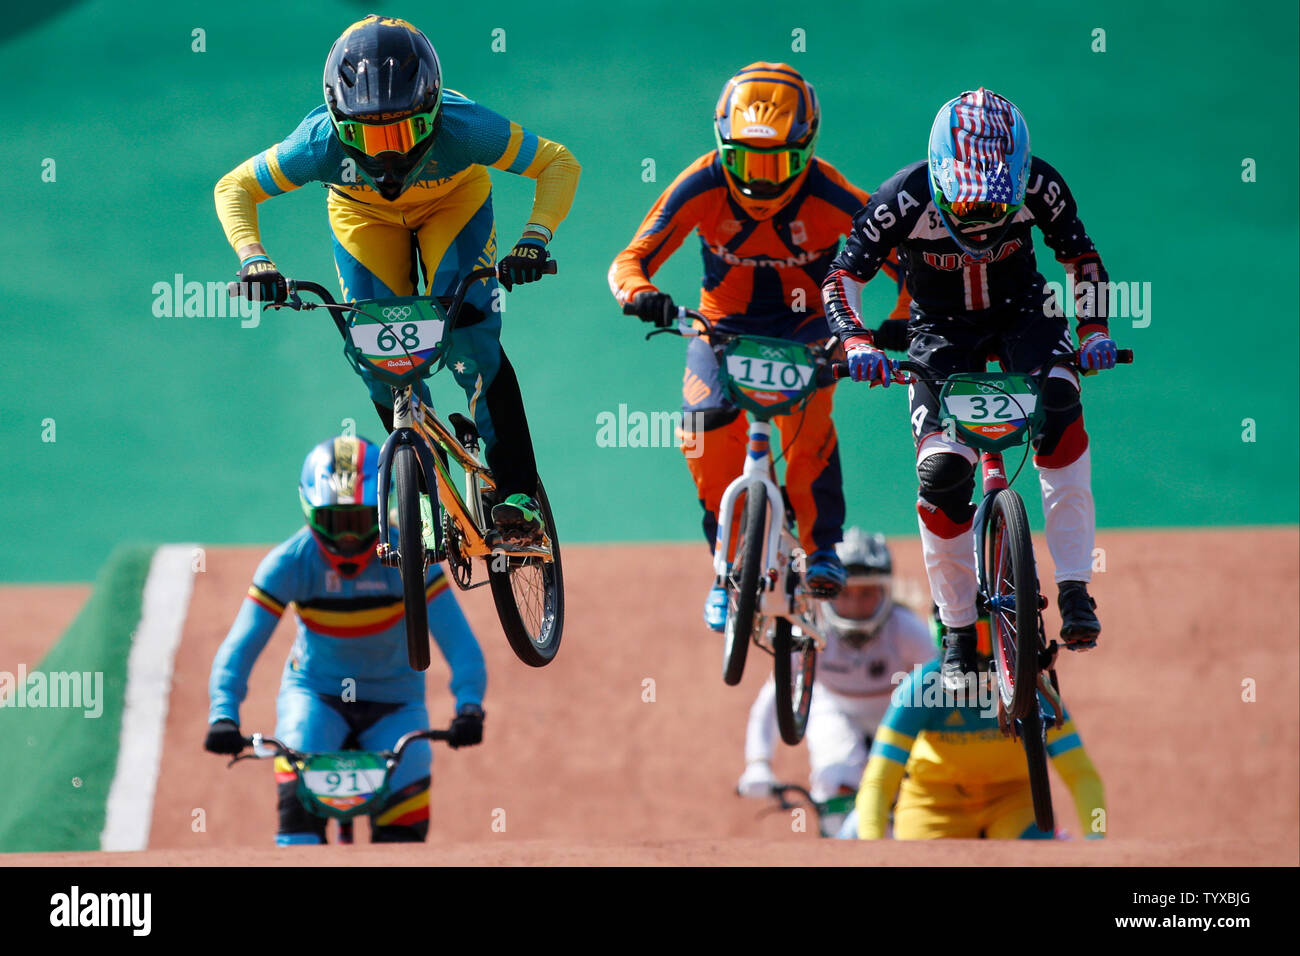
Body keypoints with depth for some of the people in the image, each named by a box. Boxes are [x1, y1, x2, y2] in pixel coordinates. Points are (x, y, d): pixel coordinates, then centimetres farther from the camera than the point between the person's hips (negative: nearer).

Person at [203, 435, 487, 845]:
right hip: (315, 692, 0)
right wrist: (223, 715, -39)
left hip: (393, 702, 0)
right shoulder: (289, 563, -19)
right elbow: (240, 646, -24)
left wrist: (469, 705, -43)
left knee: (402, 829, -14)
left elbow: (458, 642, -26)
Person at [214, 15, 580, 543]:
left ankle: (518, 493, -13)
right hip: (364, 217, 2)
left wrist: (535, 238, -43)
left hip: (454, 204, -2)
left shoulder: (463, 128, -41)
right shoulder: (321, 142, -38)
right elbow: (235, 189, -22)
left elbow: (559, 163, -28)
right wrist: (252, 258, -40)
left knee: (470, 340, -21)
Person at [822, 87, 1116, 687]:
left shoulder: (1038, 186, -23)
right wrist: (855, 341, -35)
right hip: (942, 330, 0)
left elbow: (1082, 259, -5)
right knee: (942, 474, -17)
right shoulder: (905, 199, -27)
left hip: (1021, 312, 0)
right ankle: (958, 634, 3)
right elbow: (843, 276, -18)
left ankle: (1075, 592, -29)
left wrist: (1094, 330, -18)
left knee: (1058, 407, -31)